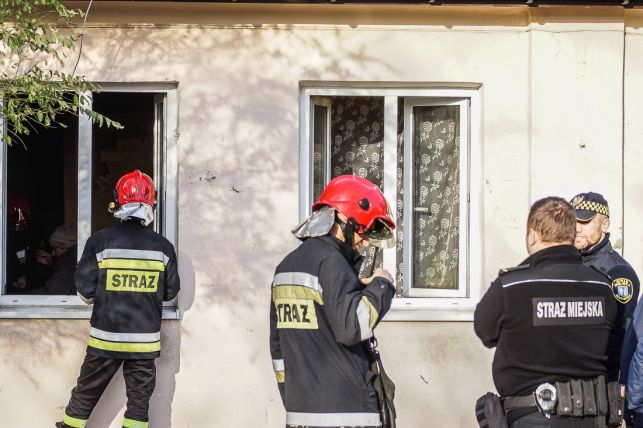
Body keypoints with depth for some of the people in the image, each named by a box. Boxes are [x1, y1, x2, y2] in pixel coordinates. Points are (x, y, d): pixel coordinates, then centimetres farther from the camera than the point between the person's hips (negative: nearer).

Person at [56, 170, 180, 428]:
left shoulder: (100, 241, -10)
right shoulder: (163, 246, -5)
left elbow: (85, 290, -7)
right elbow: (170, 292, 4)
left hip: (105, 337, -1)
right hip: (145, 337, 1)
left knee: (85, 394, 12)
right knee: (139, 397, 8)